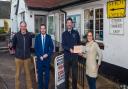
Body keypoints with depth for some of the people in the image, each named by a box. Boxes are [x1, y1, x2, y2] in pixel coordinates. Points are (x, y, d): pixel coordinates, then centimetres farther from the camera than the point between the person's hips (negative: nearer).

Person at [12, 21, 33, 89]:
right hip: (18, 57, -1)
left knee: (28, 73, 11)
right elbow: (13, 45, 7)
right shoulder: (16, 35, -9)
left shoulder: (29, 35, -6)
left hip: (27, 57, 1)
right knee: (18, 74, 9)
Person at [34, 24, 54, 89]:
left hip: (47, 58, 0)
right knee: (40, 73, 8)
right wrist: (39, 56, -9)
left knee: (47, 73, 6)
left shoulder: (49, 37, 0)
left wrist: (47, 54, -11)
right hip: (39, 58, 0)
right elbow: (36, 48, 1)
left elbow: (52, 47, 1)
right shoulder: (37, 37, 2)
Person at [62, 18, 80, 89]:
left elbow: (79, 43, 8)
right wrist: (69, 49, -22)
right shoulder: (64, 34, 5)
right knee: (66, 73, 10)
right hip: (67, 56, 1)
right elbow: (63, 45, -4)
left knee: (75, 73, 4)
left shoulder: (76, 33, 5)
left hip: (74, 56, 0)